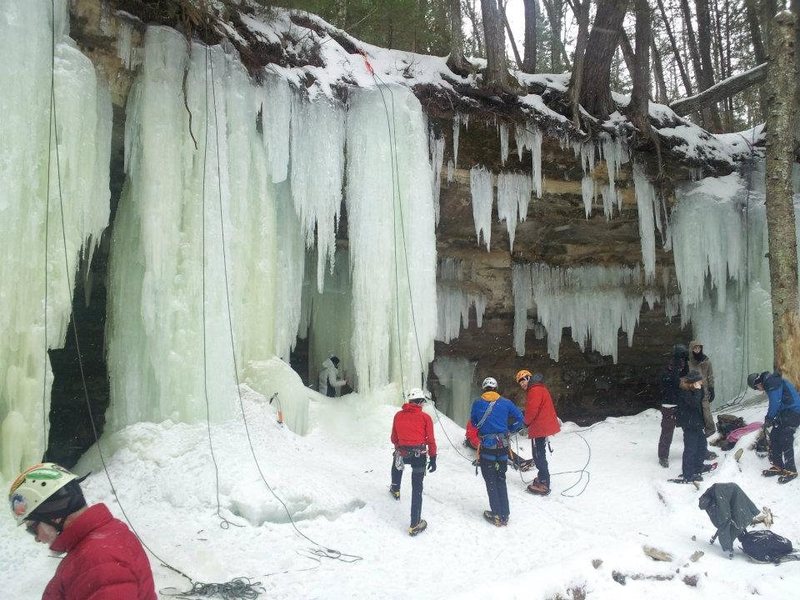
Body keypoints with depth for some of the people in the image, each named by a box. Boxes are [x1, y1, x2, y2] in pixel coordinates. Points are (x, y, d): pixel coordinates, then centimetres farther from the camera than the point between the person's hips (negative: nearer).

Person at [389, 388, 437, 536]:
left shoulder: (398, 415, 4)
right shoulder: (425, 417, -4)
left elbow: (394, 438, 13)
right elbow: (431, 440, -4)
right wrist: (433, 458, 4)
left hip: (402, 453, 2)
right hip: (420, 455, -2)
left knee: (396, 462, 39)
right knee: (417, 489, 4)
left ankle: (395, 489, 55)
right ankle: (415, 525, 5)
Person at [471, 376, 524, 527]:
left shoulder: (477, 404, -3)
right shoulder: (505, 403, -1)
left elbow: (473, 423, 8)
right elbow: (519, 418, 3)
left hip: (486, 446, -2)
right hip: (503, 446, 2)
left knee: (491, 481, 7)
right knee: (501, 479, 14)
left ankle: (497, 515, 5)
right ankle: (504, 515, 15)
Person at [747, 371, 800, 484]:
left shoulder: (772, 382, -17)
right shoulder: (770, 382, 15)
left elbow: (775, 403, -20)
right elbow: (775, 403, 21)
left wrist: (768, 419, -10)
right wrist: (770, 419, 12)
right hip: (786, 413, 10)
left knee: (785, 441, -8)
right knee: (774, 437, 10)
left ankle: (790, 471, 3)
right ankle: (777, 466, 18)